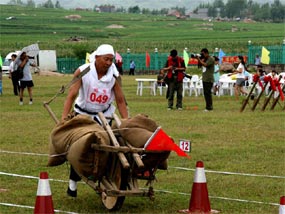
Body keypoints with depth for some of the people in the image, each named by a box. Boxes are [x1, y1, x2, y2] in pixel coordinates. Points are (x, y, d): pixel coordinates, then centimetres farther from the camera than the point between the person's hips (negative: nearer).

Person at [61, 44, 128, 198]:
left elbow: (120, 101, -6)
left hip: (104, 115, 1)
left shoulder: (113, 75, -10)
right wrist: (64, 117, -29)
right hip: (83, 114, -1)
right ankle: (73, 183, 12)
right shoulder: (83, 72, -16)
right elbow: (72, 94, -21)